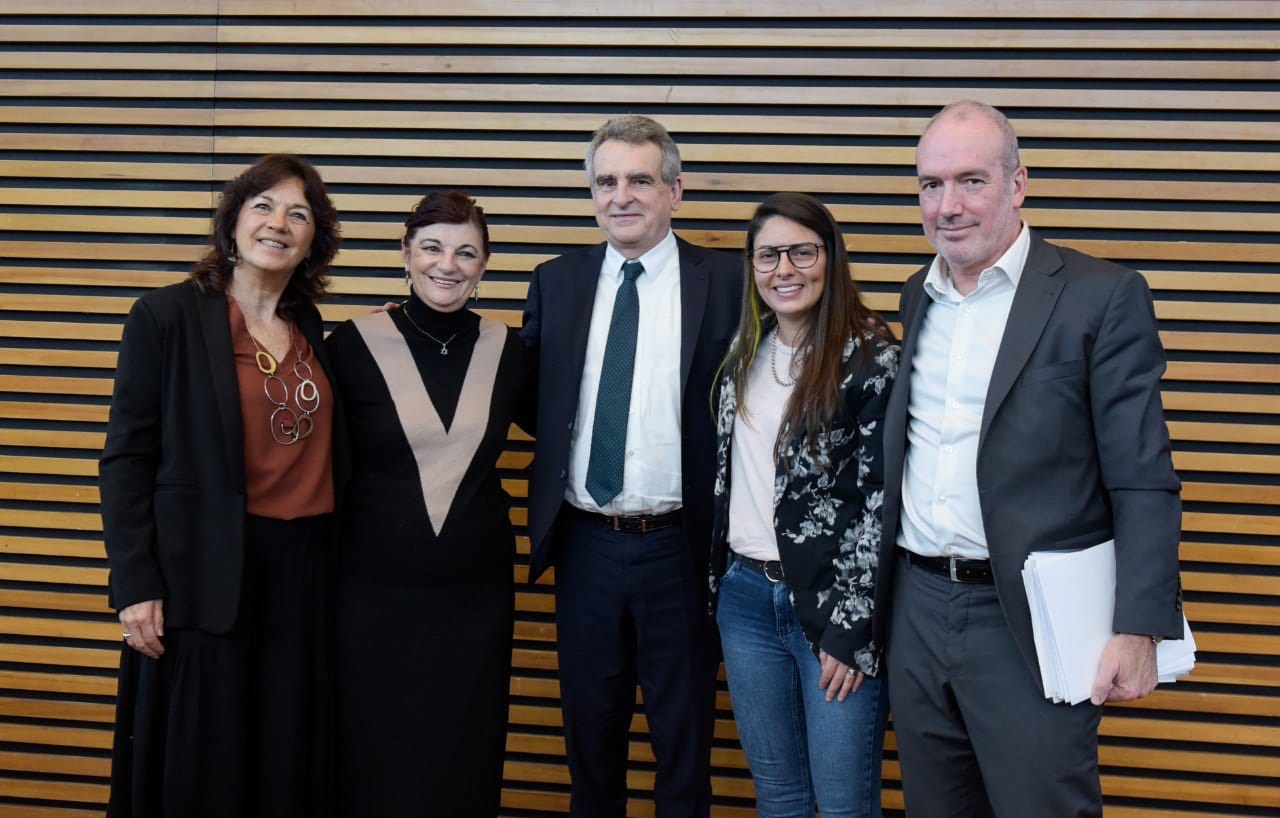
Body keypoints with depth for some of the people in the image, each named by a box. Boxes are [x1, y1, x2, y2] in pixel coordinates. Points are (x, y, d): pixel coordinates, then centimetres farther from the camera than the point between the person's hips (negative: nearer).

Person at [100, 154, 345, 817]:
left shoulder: (312, 331, 11)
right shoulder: (166, 316, -4)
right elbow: (126, 459, -6)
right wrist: (135, 586, -11)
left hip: (302, 575, 5)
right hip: (205, 577, -4)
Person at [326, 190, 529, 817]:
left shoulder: (506, 350, 2)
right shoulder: (354, 344, -5)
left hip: (477, 596, 2)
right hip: (376, 593, -2)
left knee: (464, 766, 11)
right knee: (377, 767, 7)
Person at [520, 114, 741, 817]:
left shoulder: (726, 283, -5)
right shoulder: (556, 282, 5)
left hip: (679, 545, -3)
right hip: (585, 543, 3)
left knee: (683, 738, 11)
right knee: (590, 731, 17)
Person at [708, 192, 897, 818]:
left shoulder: (871, 357, -10)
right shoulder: (745, 356, 9)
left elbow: (881, 500, -12)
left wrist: (851, 626, -14)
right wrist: (719, 581, 13)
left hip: (835, 602, -5)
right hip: (747, 596, 6)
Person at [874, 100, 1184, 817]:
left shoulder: (1103, 296, -7)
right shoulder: (918, 298, 12)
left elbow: (1144, 482, -10)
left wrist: (1139, 630, -16)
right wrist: (881, 594, 12)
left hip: (1029, 622, -5)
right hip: (919, 609, 6)